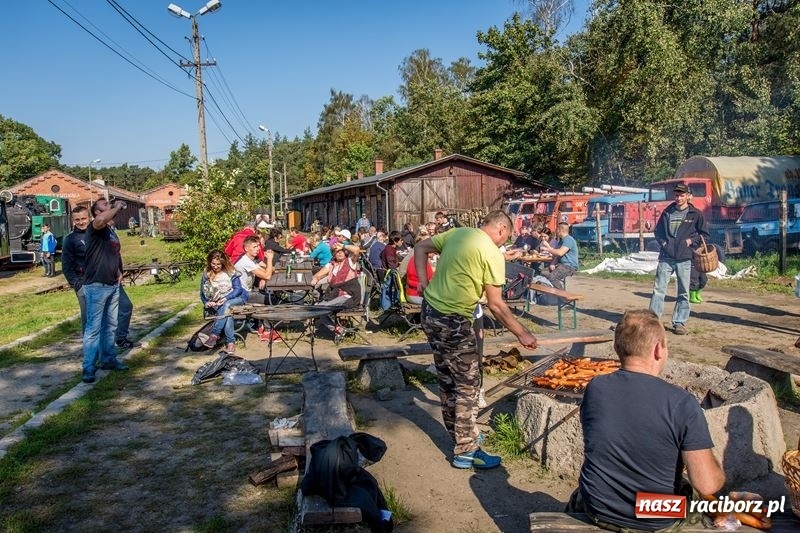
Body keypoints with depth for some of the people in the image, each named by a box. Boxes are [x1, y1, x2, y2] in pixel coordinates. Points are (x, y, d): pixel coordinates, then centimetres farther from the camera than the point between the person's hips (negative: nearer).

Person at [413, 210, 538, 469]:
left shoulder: (457, 233, 7)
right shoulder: (492, 254, -13)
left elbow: (420, 247, 15)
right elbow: (495, 305, -13)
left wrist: (424, 282, 11)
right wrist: (522, 334, -3)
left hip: (430, 313, 8)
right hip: (453, 323, -8)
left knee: (448, 380, 21)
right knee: (468, 386, 6)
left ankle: (459, 434, 38)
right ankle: (465, 451, 16)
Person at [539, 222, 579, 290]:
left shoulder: (569, 239, -13)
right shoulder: (561, 240, 21)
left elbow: (560, 253, -25)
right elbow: (556, 254, 17)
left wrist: (548, 249, -13)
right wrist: (553, 264, -2)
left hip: (569, 266, -10)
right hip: (560, 264, 10)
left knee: (552, 277, -29)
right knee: (544, 274, -7)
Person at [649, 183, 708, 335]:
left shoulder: (695, 214, 4)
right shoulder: (667, 212, 9)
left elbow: (704, 234, 10)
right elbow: (657, 230, 19)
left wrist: (692, 240, -5)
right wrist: (662, 242, 4)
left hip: (684, 259, -1)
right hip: (666, 257, 1)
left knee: (683, 293, 4)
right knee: (658, 289, -3)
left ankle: (679, 323, 13)